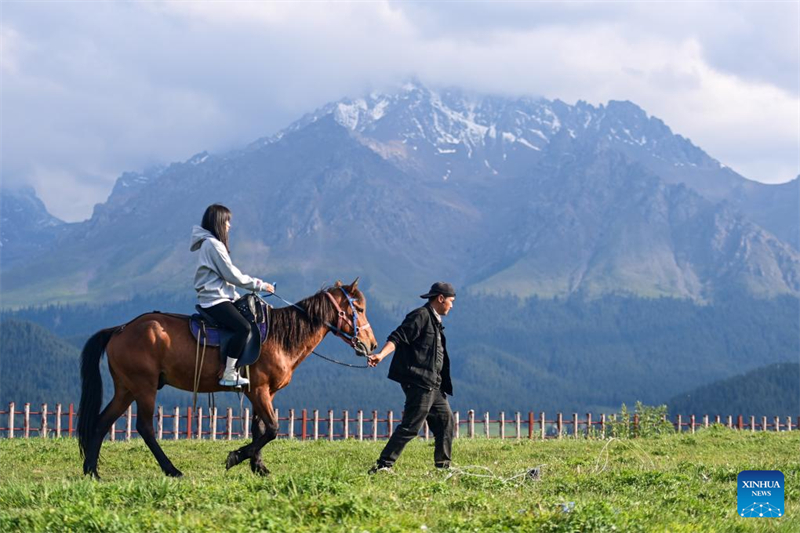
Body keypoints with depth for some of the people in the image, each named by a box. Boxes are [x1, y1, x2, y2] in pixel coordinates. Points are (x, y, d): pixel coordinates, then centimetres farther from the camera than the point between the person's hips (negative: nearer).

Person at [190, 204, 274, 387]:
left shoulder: (210, 243, 19)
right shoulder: (213, 244, -14)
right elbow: (233, 275, -14)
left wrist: (238, 297, 19)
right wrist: (260, 285, -6)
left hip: (215, 298, 11)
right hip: (215, 300, -11)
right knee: (243, 327, -27)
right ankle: (229, 375, -28)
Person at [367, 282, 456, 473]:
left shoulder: (434, 321, 21)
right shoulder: (421, 316, -9)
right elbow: (398, 337, -20)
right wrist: (381, 355, -35)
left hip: (433, 384, 10)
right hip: (419, 381, -10)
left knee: (446, 419, 13)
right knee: (411, 426, -12)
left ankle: (443, 465, 21)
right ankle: (383, 464, -11)